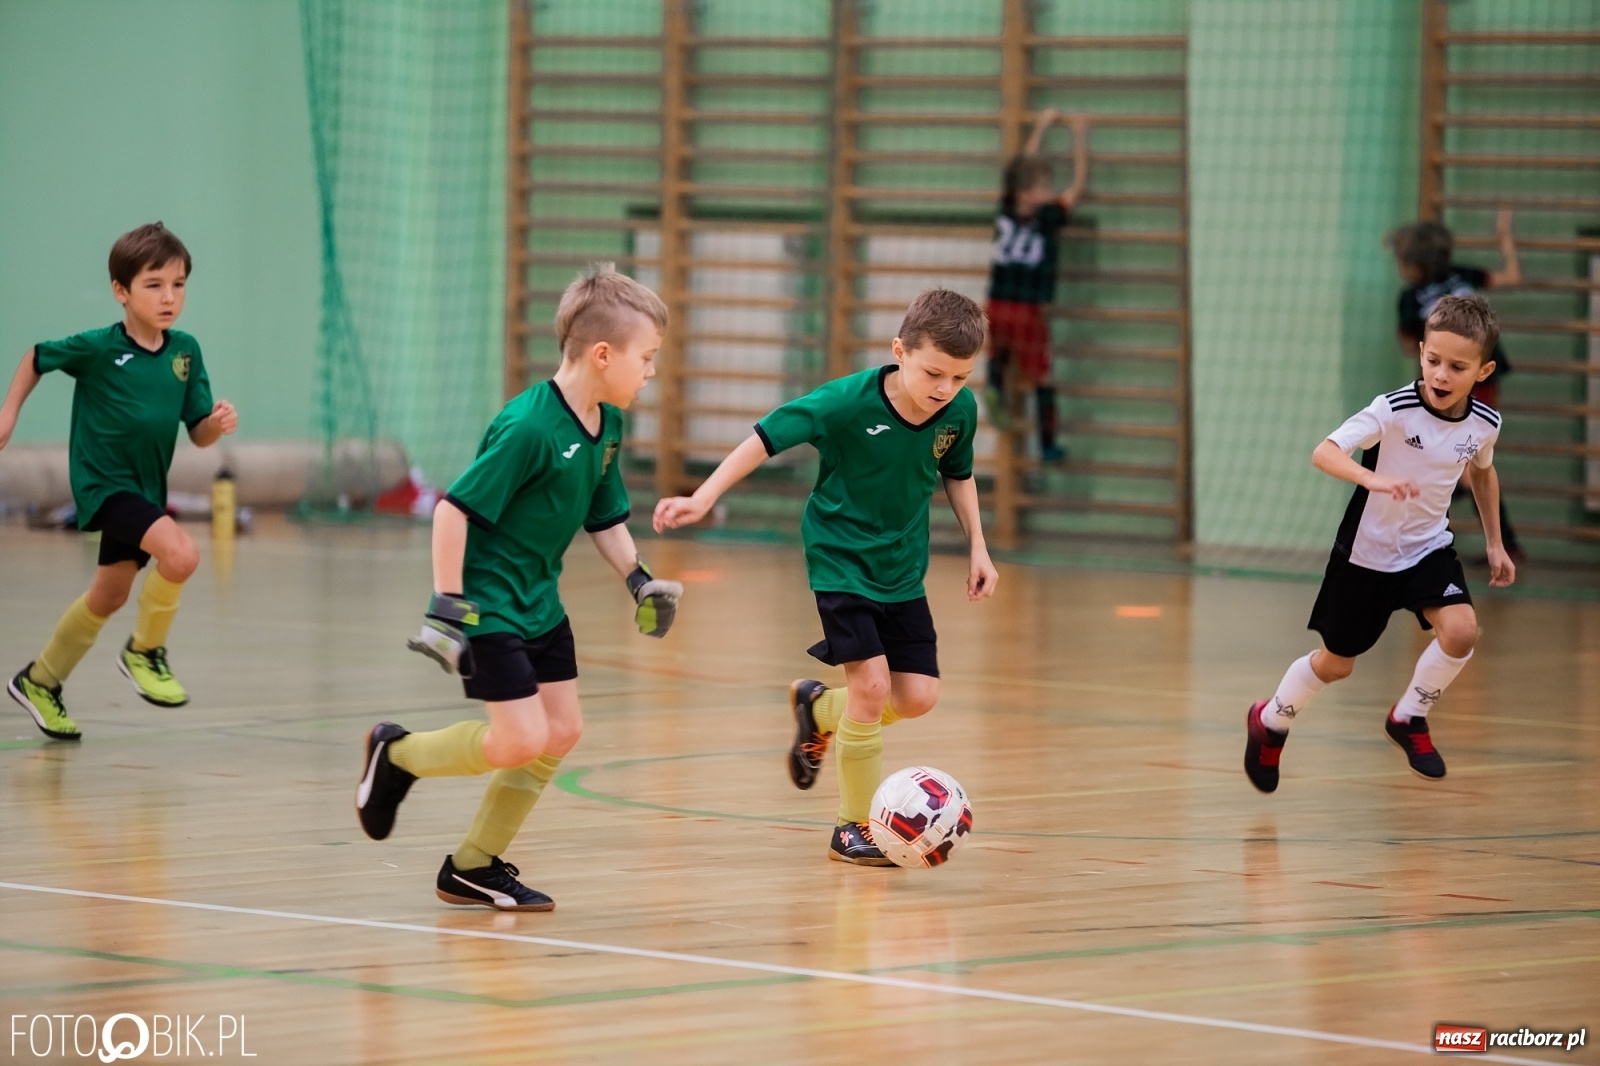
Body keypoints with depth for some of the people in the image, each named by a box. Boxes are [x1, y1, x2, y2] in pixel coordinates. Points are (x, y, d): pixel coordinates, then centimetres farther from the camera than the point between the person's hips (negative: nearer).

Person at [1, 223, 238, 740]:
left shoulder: (185, 351, -4)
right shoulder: (98, 347, -17)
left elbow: (199, 434, 0)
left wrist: (218, 423, -21)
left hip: (146, 488, 7)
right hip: (103, 482, -7)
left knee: (109, 596, 21)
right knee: (180, 553, -27)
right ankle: (144, 651, -3)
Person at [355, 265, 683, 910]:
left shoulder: (606, 425, 3)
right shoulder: (529, 428, -25)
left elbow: (604, 516, 17)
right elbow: (455, 509, -24)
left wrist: (638, 579, 5)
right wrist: (447, 605, -25)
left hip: (540, 602, 9)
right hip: (487, 602, -9)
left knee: (562, 731, 7)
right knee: (520, 740, -13)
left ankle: (474, 869, 17)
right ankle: (396, 756, 12)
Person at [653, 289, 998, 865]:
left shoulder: (960, 410, -10)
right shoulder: (848, 401, -24)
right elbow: (766, 438, -19)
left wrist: (976, 546, 8)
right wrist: (704, 497, -25)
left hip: (902, 567, 5)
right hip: (840, 556, -5)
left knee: (918, 697, -2)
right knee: (872, 683, -16)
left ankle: (818, 709, 30)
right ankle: (855, 827, 0)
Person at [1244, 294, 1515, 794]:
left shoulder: (1484, 423, -11)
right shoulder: (1394, 410, -28)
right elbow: (1323, 453, -37)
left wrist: (1495, 543, 17)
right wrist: (1373, 478, -55)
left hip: (1428, 546, 4)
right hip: (1367, 551, -4)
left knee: (1461, 630, -21)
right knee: (1336, 664, 10)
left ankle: (1407, 718, 6)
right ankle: (1270, 723, 40)